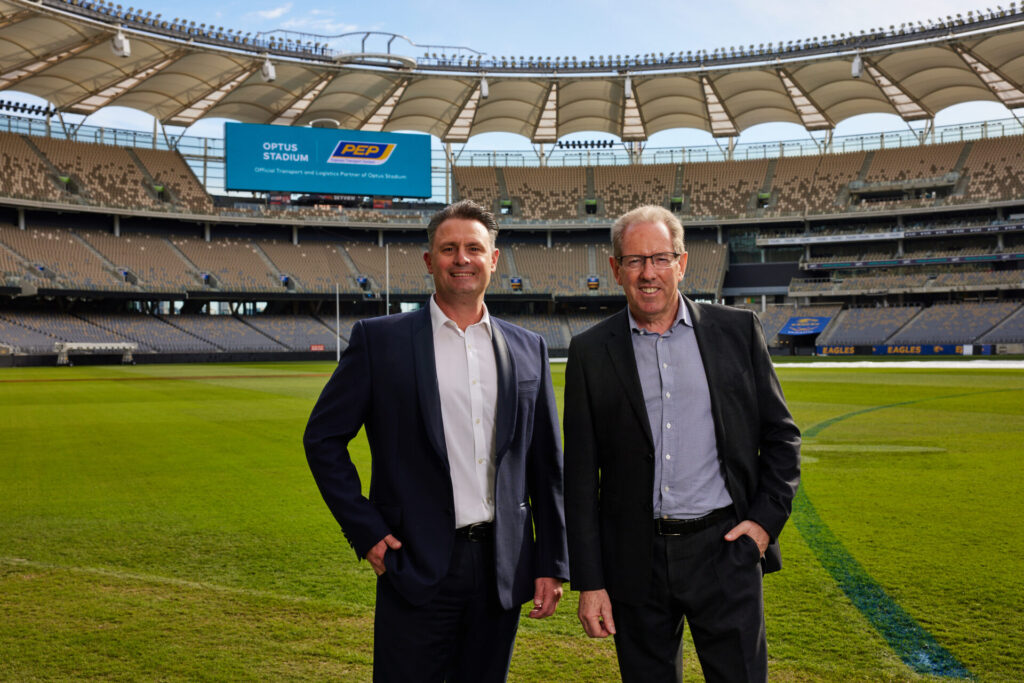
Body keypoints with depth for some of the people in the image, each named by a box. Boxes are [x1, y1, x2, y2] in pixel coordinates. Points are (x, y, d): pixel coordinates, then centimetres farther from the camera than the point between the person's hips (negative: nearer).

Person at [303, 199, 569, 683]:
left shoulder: (528, 349, 7)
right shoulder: (379, 340, -2)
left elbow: (546, 463, 9)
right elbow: (323, 438, 0)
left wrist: (552, 563, 7)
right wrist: (366, 532, -5)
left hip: (502, 566, 3)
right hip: (417, 566, -3)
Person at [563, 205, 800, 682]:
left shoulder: (737, 330, 3)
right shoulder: (591, 352, 2)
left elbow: (781, 435, 9)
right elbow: (581, 476, 2)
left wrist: (767, 518, -3)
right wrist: (588, 582, -1)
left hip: (725, 547, 0)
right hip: (636, 560, 1)